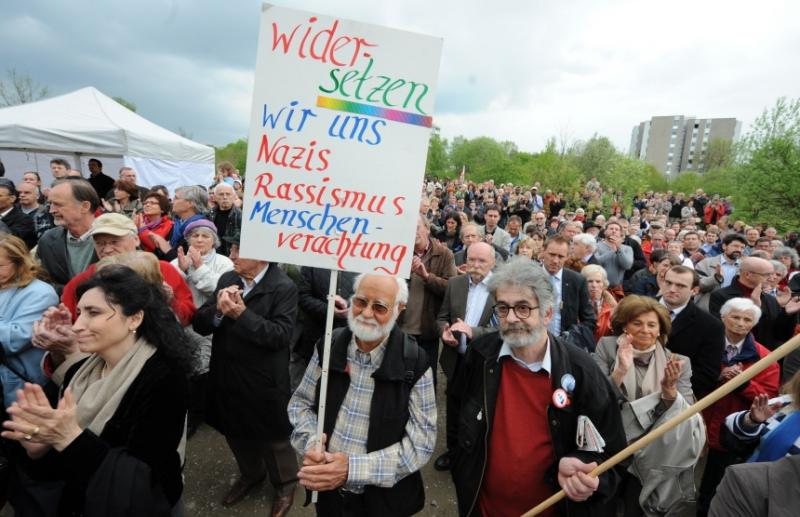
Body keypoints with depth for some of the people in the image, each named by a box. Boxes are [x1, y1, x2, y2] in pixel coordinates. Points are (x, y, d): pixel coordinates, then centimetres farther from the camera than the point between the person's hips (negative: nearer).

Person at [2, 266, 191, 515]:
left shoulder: (163, 379, -20)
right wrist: (38, 445, -18)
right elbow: (54, 466, 2)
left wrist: (71, 437, -29)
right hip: (72, 496, 6)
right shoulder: (79, 371, -1)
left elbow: (139, 482, -21)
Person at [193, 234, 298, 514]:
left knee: (273, 438, 15)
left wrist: (241, 314, -30)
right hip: (227, 377, 6)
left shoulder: (283, 287, -17)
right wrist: (218, 310, -22)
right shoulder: (226, 279, 0)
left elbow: (281, 335, -25)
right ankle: (251, 474, 53)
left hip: (264, 382, -6)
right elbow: (199, 324, -1)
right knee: (236, 432, 25)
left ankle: (285, 483, 42)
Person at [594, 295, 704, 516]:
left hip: (653, 457, 1)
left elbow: (687, 415, -7)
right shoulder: (607, 347, -3)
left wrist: (670, 388, -26)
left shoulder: (677, 362, 1)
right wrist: (620, 371, -25)